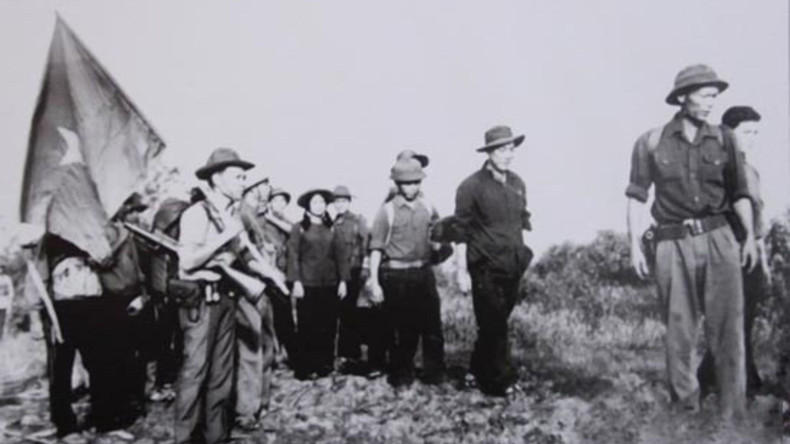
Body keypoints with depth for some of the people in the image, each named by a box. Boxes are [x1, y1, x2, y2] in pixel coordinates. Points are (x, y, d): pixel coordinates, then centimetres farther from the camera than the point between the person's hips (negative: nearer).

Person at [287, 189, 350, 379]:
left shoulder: (330, 229, 10)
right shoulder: (299, 228, 0)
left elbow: (340, 255, 9)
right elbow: (293, 256, -4)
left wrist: (343, 280, 2)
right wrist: (296, 282, -12)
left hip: (329, 284, 4)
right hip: (308, 284, -3)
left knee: (328, 326, 6)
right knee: (307, 327, 1)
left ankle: (325, 364, 18)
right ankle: (305, 368, 10)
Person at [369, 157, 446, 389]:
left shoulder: (428, 210, 7)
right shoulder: (387, 211, -4)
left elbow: (435, 243, 17)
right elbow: (376, 248, -4)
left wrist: (441, 245, -8)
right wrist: (374, 282, -8)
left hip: (424, 273, 4)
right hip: (397, 276, -3)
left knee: (433, 326, 4)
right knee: (403, 331, 4)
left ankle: (434, 375, 20)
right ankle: (401, 378, 20)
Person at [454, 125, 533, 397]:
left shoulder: (517, 183, 9)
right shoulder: (471, 186, -9)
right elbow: (461, 231, -9)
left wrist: (525, 254, 12)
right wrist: (462, 271, -10)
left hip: (513, 266, 6)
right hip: (485, 267, -6)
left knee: (496, 324, 15)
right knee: (494, 326, -1)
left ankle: (478, 371, 31)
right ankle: (503, 382, 10)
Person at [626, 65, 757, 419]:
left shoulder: (723, 139, 8)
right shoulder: (651, 142, 3)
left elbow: (739, 192, 12)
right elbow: (637, 196, 5)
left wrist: (750, 235, 2)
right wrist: (635, 244, 0)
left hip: (718, 239, 1)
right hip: (673, 244, -1)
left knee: (728, 326, -3)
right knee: (679, 331, 6)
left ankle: (733, 413, 6)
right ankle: (685, 408, 19)